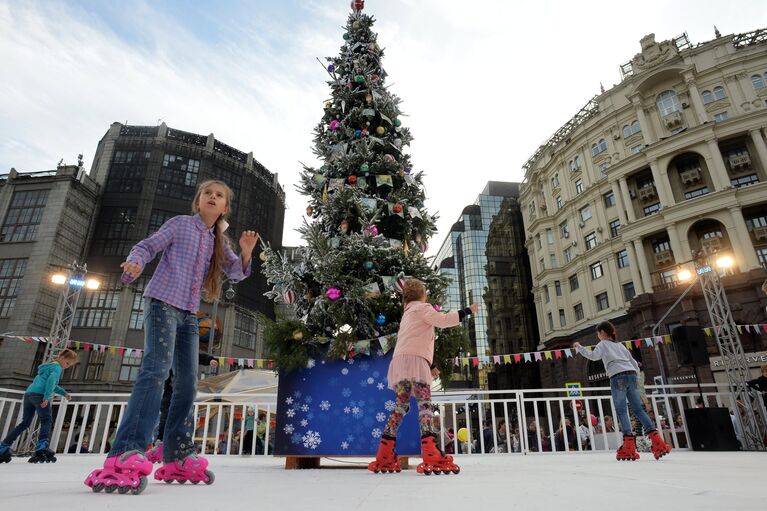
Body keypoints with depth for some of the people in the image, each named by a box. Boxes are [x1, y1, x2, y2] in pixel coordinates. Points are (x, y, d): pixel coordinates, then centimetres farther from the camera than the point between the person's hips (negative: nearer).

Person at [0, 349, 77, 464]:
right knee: (46, 421, -8)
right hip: (40, 395, -9)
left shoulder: (49, 366, 28)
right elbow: (51, 380, -20)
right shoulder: (57, 367, -1)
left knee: (25, 423, 16)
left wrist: (64, 393, 34)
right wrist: (47, 396, -25)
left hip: (29, 393, 9)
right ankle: (42, 448, -23)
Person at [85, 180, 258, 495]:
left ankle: (178, 457, 9)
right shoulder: (180, 223, 4)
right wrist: (135, 263, -22)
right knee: (156, 368, -24)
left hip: (189, 314, 6)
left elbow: (235, 272, 9)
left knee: (187, 382, 2)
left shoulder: (219, 241, 16)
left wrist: (246, 253, -12)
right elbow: (148, 245, 0)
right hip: (162, 302, -6)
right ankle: (126, 456, -28)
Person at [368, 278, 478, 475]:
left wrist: (429, 365, 30)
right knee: (424, 404, -14)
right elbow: (443, 320, -11)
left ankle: (384, 457, 7)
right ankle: (431, 457, -26)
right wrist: (468, 310, -2)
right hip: (414, 361, -8)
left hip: (400, 361, 9)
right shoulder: (422, 307, 6)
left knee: (401, 405, 9)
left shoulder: (408, 314, 32)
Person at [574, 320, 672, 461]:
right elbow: (634, 363, 25)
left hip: (618, 377, -6)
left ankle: (629, 448, -14)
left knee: (621, 411, -7)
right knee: (639, 409, 7)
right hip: (632, 375, 6)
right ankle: (658, 443, -3)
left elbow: (593, 356, -8)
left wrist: (579, 347, 1)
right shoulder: (620, 345, 28)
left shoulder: (603, 344, 11)